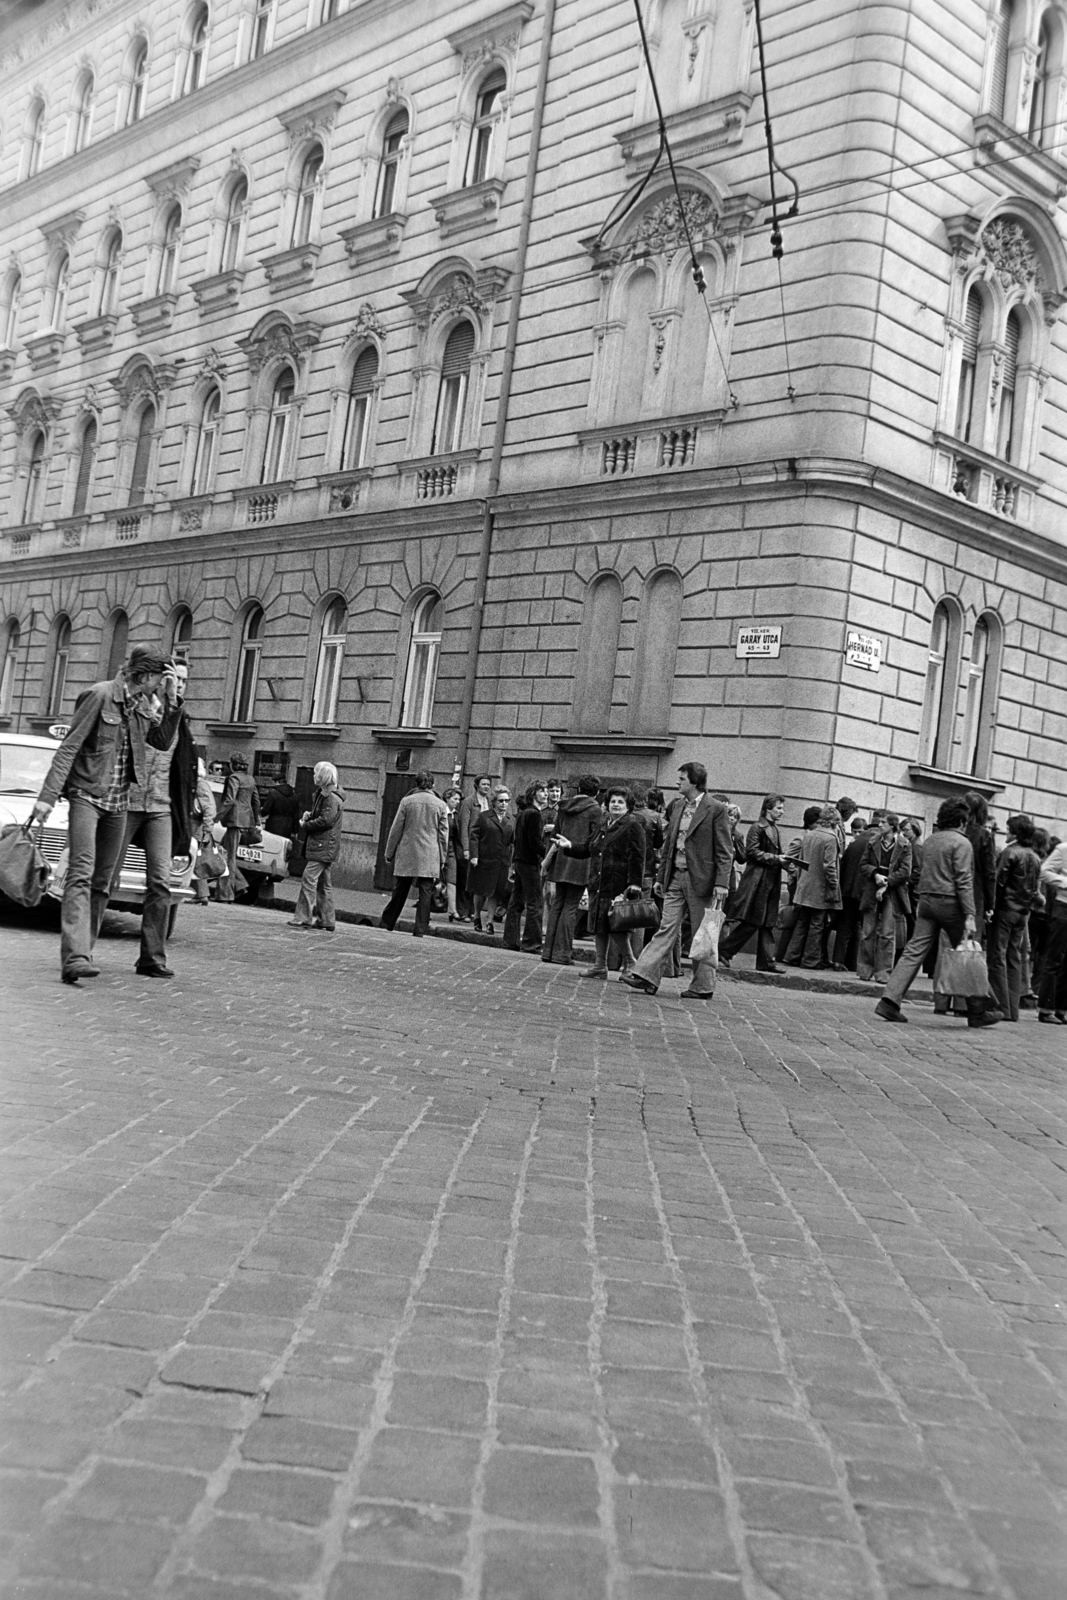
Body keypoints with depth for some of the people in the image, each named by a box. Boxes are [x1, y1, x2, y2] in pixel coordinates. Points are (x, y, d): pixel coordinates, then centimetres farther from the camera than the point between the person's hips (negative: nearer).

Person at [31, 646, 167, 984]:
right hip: (86, 794, -7)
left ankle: (81, 953, 16)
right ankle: (74, 957, -28)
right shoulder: (101, 695, -11)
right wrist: (47, 795, -16)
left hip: (118, 802, 7)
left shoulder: (142, 705, 10)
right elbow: (69, 747, -12)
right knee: (81, 872, -18)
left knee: (102, 880, 7)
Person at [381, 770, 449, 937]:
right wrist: (442, 859, 11)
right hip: (430, 857, -1)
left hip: (406, 854, 1)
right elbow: (443, 835, 5)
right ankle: (420, 930, -1)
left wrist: (389, 853, 9)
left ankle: (387, 923, 22)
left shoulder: (407, 801, -1)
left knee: (400, 891, 12)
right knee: (425, 893, 1)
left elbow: (396, 829, 2)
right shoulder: (441, 805, 1)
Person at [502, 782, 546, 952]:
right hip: (530, 862, -9)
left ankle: (510, 940, 15)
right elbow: (535, 843, -19)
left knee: (516, 902, 11)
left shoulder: (523, 813, 15)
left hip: (519, 861, 9)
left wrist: (513, 862, 19)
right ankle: (532, 942, -3)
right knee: (534, 903, -4)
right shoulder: (534, 814, -14)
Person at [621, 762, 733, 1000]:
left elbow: (725, 851, -9)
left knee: (702, 935, 3)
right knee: (667, 928, 0)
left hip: (701, 880, -6)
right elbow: (668, 845, 18)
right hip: (675, 878, 6)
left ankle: (703, 986, 11)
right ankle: (647, 976, -5)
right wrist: (661, 877, 15)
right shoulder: (678, 807, 13)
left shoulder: (716, 809, -7)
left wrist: (722, 883, -16)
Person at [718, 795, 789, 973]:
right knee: (750, 921, -8)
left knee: (768, 923, 7)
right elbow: (752, 852, -15)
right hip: (757, 880, -8)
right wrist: (775, 858, -17)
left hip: (772, 881, 8)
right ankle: (723, 951, 1)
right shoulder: (757, 828, -7)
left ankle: (766, 961, 8)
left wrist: (783, 860, 4)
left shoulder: (775, 830, 17)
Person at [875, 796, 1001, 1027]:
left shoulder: (930, 841, 14)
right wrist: (970, 915, -15)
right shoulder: (961, 843, -8)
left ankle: (889, 1001, -9)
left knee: (914, 951, 1)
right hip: (950, 902, -6)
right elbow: (964, 881, -14)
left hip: (926, 900, 6)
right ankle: (978, 1011, 12)